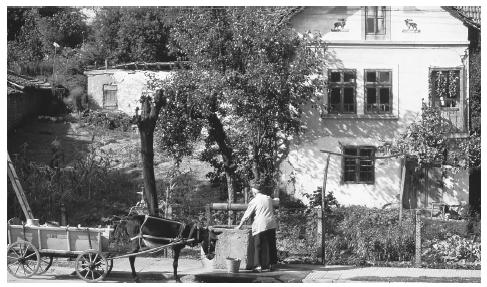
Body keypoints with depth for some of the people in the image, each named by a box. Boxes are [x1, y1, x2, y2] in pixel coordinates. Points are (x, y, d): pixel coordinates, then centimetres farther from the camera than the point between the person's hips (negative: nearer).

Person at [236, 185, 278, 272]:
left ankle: (259, 266, -2)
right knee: (270, 245, 10)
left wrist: (240, 225, 12)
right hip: (271, 225, 5)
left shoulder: (254, 201, -4)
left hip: (260, 226, -5)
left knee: (259, 246, 1)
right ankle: (269, 264, 15)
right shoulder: (269, 199, 10)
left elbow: (247, 215, 2)